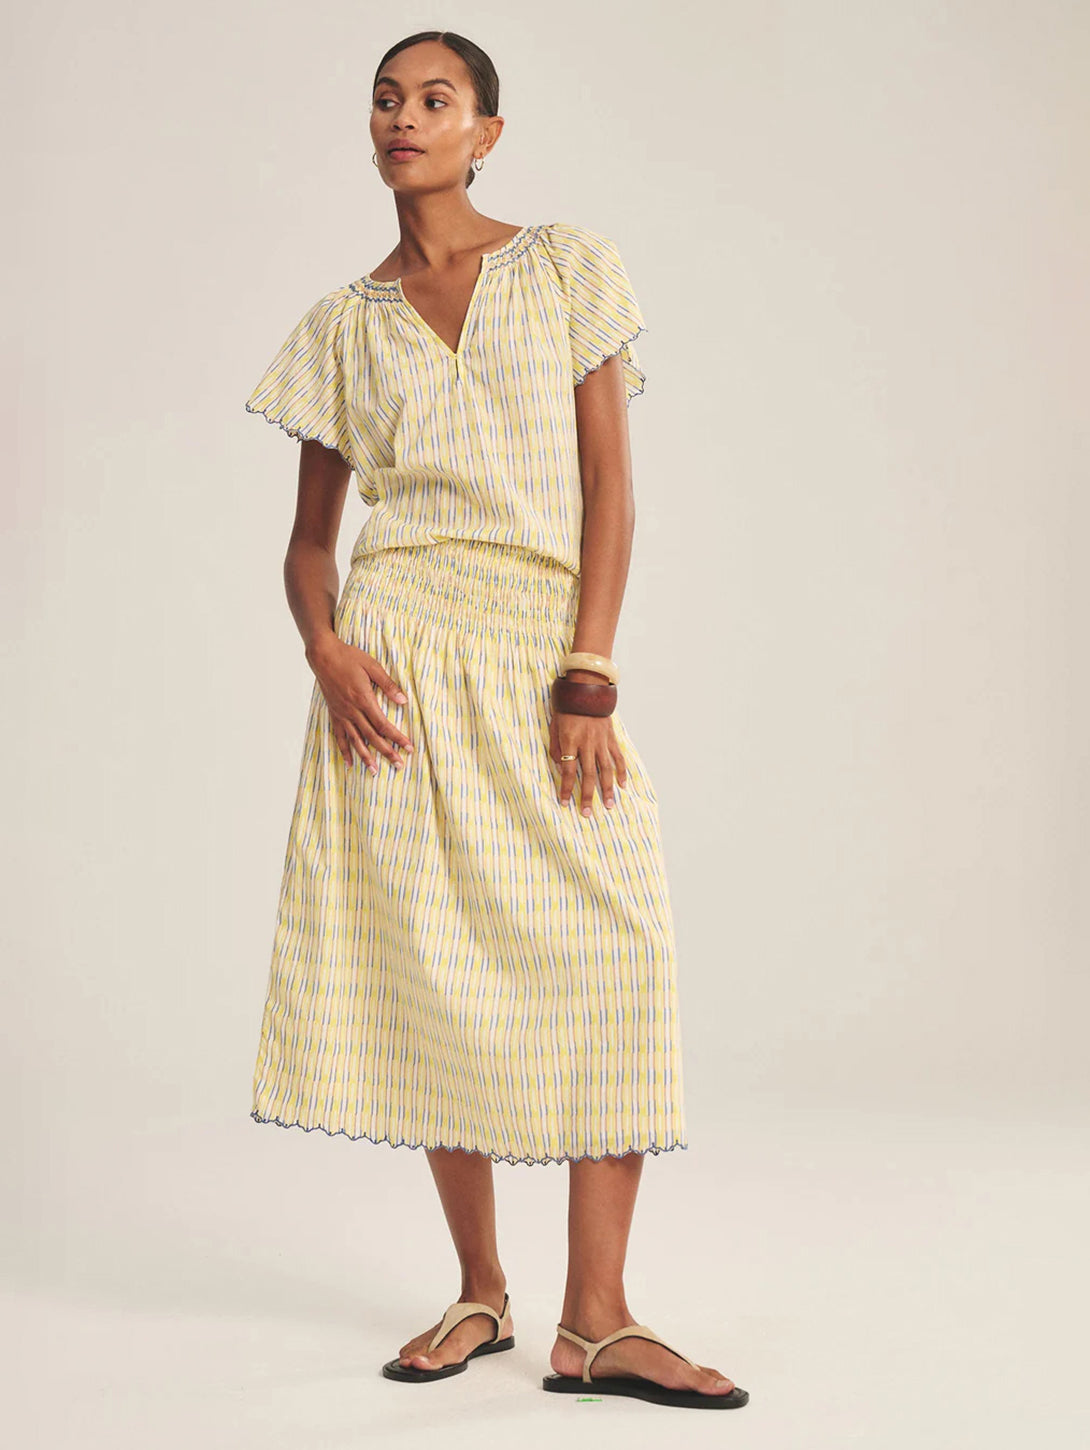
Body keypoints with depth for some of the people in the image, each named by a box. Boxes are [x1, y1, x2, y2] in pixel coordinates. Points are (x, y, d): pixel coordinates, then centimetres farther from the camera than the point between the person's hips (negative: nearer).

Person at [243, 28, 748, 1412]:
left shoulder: (570, 268, 8)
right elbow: (310, 534, 14)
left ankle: (596, 1322, -7)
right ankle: (480, 1291, 13)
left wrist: (587, 679, -8)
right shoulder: (343, 324, 12)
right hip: (399, 653, 1)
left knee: (610, 955, -11)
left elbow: (609, 482, 1)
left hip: (549, 647, -1)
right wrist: (324, 646, -8)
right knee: (433, 966, -1)